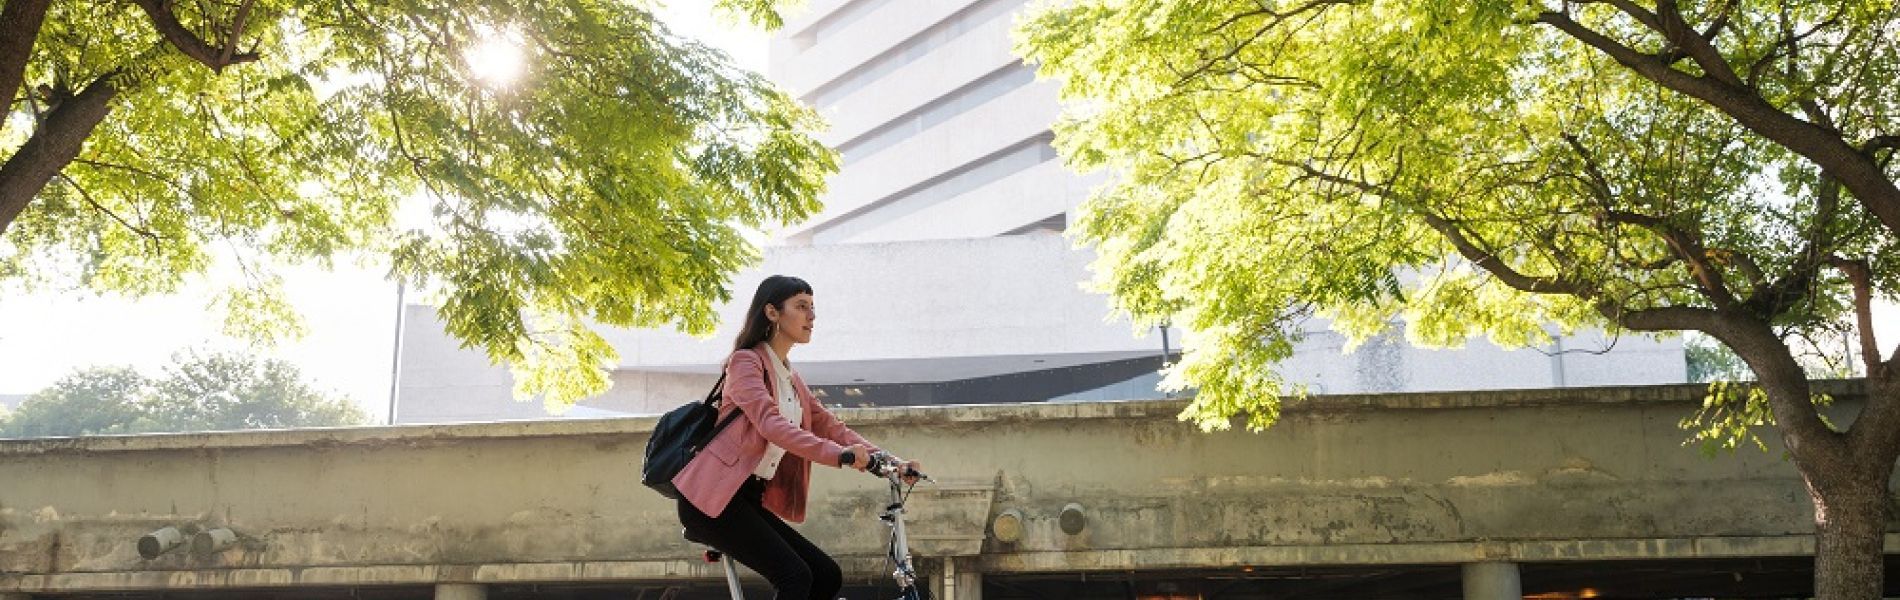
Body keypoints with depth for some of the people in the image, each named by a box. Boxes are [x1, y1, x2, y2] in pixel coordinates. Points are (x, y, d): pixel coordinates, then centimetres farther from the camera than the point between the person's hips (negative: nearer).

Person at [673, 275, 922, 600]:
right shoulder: (746, 362, -9)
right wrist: (839, 455, -38)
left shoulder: (792, 381, 19)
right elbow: (770, 424, -25)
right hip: (712, 499, -9)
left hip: (750, 501, 9)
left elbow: (830, 426, 11)